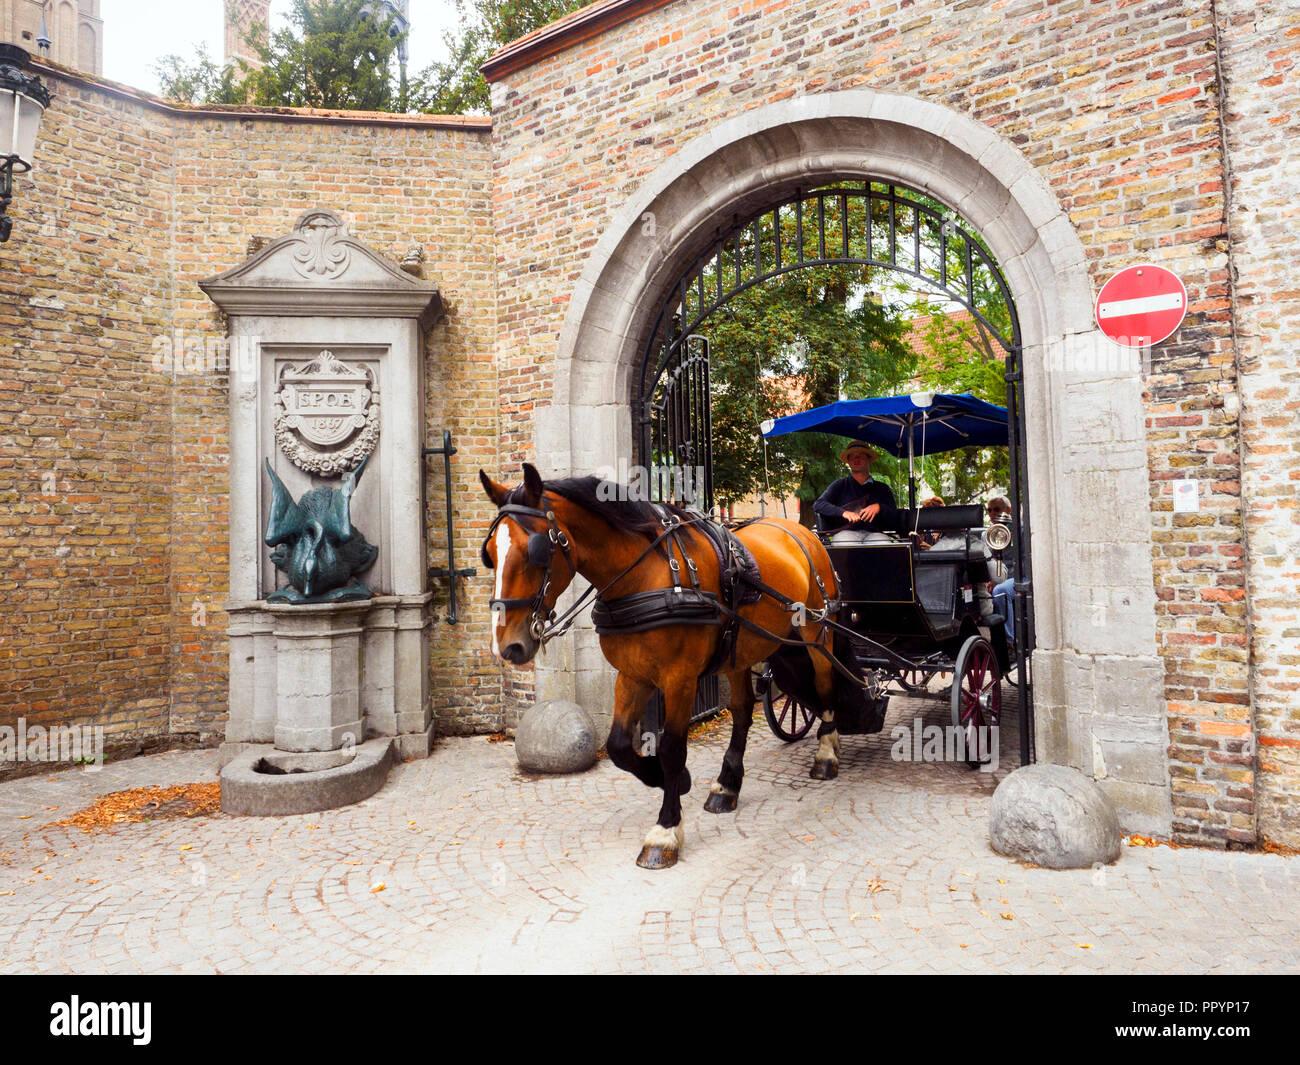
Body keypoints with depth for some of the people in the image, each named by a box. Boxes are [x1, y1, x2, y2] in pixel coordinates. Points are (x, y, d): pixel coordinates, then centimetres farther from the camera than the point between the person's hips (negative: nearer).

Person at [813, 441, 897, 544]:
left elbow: (895, 516, 16)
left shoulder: (882, 488, 23)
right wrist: (843, 512, -9)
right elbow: (818, 505, 6)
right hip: (846, 532, -1)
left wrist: (879, 507, -5)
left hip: (874, 533, 2)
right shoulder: (840, 485, 20)